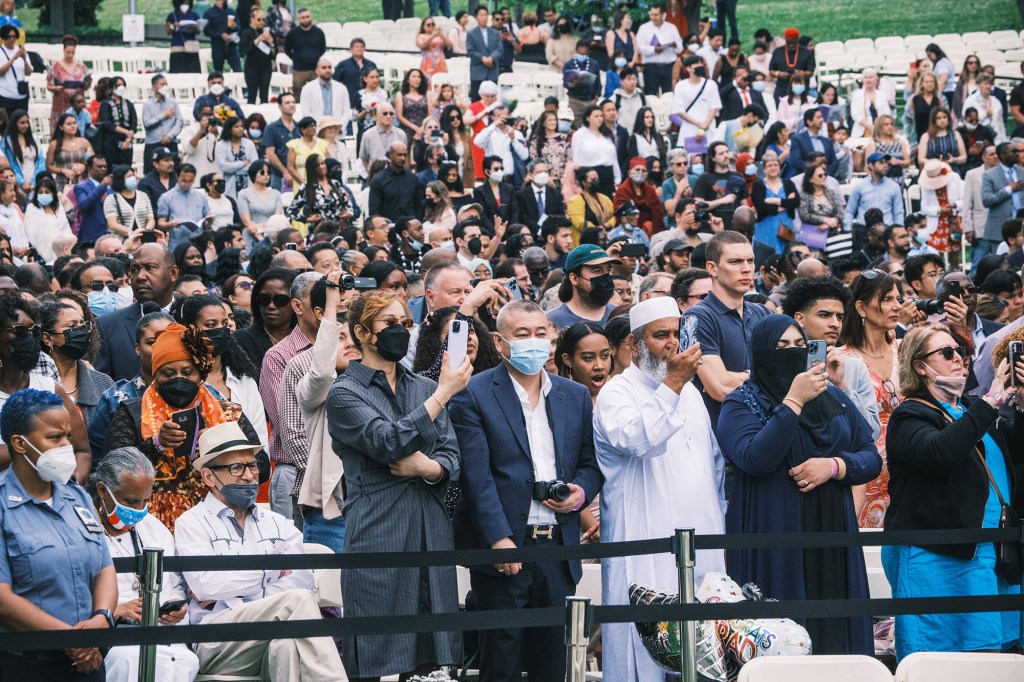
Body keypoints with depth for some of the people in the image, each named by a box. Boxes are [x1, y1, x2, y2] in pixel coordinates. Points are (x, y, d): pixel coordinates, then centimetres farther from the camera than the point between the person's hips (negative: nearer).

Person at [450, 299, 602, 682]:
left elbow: (590, 463, 19)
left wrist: (582, 491, -5)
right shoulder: (474, 395, -2)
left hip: (559, 548, 4)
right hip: (504, 548, -4)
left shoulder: (575, 396, 14)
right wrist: (498, 539, -18)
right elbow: (476, 474, -10)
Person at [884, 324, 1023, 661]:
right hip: (936, 557, -7)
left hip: (994, 554, 7)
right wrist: (990, 402, -22)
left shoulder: (970, 410, 19)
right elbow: (939, 451, -25)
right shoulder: (910, 416, -4)